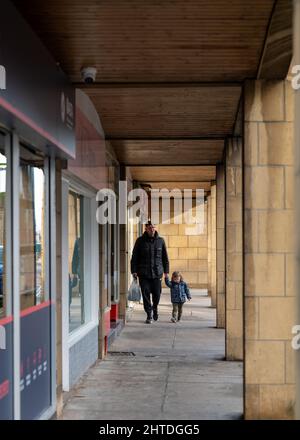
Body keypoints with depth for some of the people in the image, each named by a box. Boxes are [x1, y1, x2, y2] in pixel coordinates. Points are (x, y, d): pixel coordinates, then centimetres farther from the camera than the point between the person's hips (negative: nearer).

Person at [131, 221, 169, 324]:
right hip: (143, 273, -1)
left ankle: (155, 308, 32)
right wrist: (134, 270, -4)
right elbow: (134, 257, 3)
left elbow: (165, 257, 11)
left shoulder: (160, 240, 6)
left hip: (157, 272, 1)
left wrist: (166, 271, 8)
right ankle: (149, 314, 10)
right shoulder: (140, 241, 2)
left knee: (157, 294, 2)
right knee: (146, 294, -3)